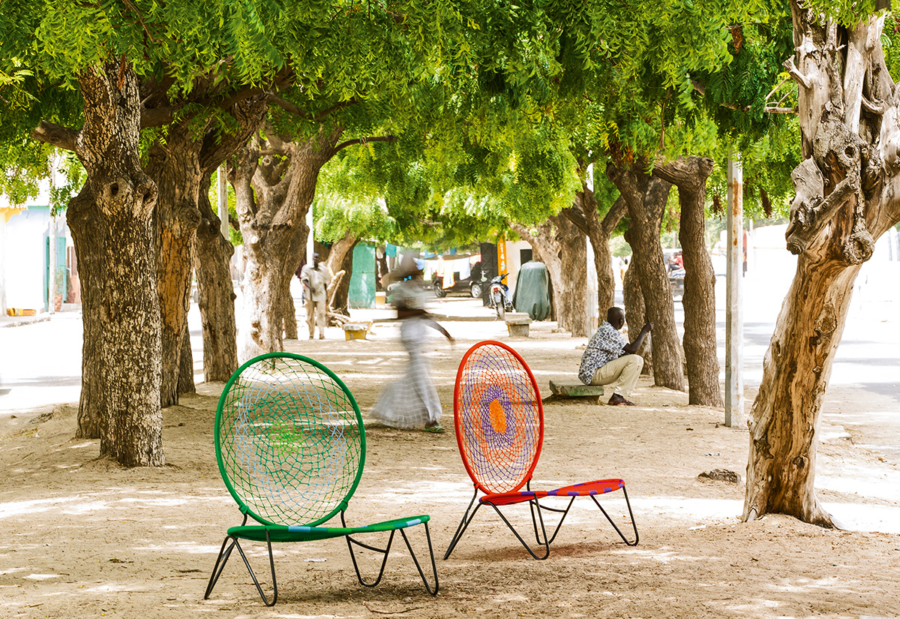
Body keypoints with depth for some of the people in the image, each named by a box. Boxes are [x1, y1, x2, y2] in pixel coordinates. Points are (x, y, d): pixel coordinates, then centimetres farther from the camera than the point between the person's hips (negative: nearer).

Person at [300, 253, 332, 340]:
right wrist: (309, 287, -27)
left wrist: (326, 296, 15)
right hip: (310, 295, 0)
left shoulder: (324, 269, 8)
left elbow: (326, 282, 15)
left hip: (320, 295, 0)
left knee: (321, 314, -11)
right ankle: (311, 334, 14)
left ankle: (321, 334, -13)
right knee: (310, 316, 3)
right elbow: (304, 279, -7)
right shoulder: (307, 268, 3)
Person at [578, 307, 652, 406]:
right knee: (635, 360, -20)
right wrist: (644, 330, -10)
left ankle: (619, 396, 7)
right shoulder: (608, 331, -16)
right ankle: (618, 396, -17)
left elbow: (623, 354, 24)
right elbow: (632, 349, -21)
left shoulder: (606, 330, 18)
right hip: (594, 374, -11)